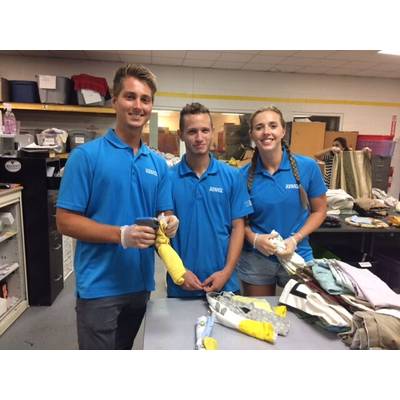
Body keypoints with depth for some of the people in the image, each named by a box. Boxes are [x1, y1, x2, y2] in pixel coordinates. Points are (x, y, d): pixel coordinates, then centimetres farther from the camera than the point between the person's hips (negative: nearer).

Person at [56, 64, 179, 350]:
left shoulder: (158, 163, 5)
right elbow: (65, 221, -12)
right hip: (99, 286, -5)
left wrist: (169, 223, -16)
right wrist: (121, 235, -24)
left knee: (126, 349, 24)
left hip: (141, 283, 5)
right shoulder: (86, 155, -10)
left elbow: (165, 215, 8)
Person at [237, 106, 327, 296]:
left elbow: (319, 211, 0)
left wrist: (295, 239, -13)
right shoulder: (244, 174, -8)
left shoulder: (307, 167, -9)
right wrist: (254, 238, -17)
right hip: (255, 259, 0)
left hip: (297, 257, 1)